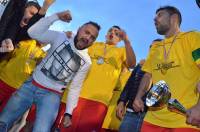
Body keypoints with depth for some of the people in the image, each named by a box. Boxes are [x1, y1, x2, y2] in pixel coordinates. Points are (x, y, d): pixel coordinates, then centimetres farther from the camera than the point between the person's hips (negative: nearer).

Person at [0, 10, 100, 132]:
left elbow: (75, 88, 3)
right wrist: (57, 16, -16)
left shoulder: (86, 62, -1)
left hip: (51, 95, -1)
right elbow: (33, 32, -11)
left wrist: (69, 113, -3)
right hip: (31, 85, 1)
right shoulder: (61, 37, -2)